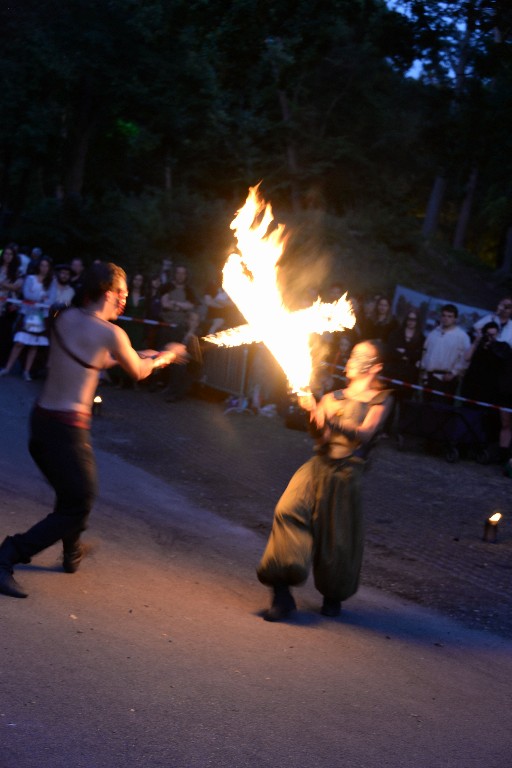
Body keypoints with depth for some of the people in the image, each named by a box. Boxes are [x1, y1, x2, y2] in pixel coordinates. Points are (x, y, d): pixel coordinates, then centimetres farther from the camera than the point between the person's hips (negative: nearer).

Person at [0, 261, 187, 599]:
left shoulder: (66, 318, 8)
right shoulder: (110, 333, -12)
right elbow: (139, 372, 4)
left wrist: (140, 355, 29)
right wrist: (166, 356, 26)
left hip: (41, 417, 8)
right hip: (69, 426, -8)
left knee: (70, 491, 28)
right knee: (78, 505, 2)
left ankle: (72, 552, 45)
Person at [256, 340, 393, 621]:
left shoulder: (380, 399, 6)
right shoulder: (334, 396, 19)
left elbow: (365, 433, -11)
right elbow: (319, 432, 5)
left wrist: (332, 419, -26)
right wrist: (312, 410, -16)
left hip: (346, 471, -3)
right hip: (319, 463, 3)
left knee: (337, 537, 2)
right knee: (289, 510, -19)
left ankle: (333, 597, 29)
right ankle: (282, 592, -17)